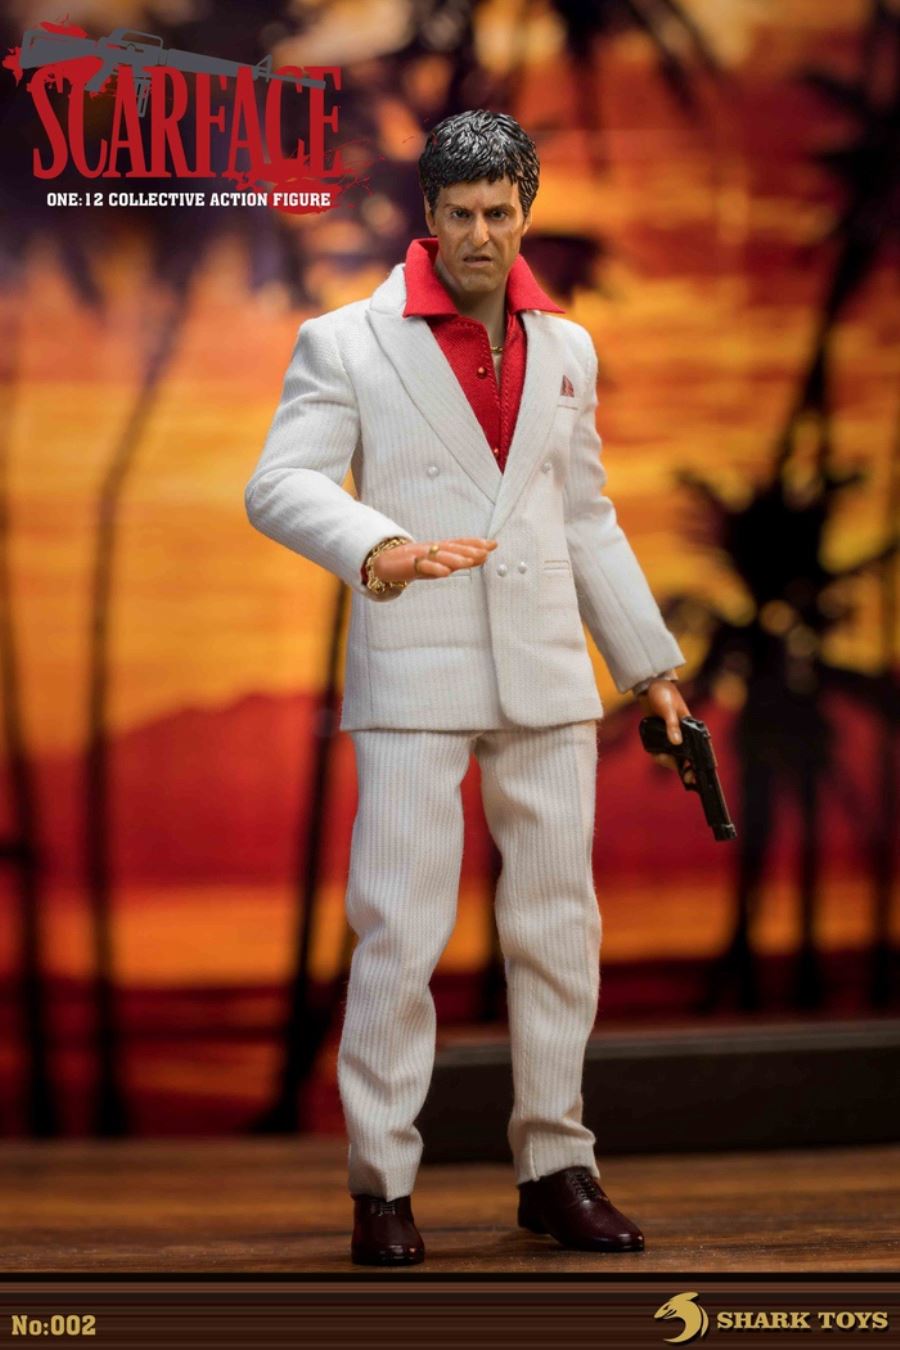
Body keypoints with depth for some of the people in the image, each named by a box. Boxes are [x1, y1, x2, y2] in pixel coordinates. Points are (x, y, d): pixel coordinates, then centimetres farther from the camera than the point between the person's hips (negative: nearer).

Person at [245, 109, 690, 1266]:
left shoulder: (565, 350, 14)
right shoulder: (345, 344, 0)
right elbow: (279, 484, -10)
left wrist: (648, 663, 18)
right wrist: (378, 546, -30)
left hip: (547, 676, 4)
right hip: (412, 679, -4)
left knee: (558, 924, 6)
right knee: (399, 931, -6)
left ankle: (555, 1167, 16)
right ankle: (382, 1182, 3)